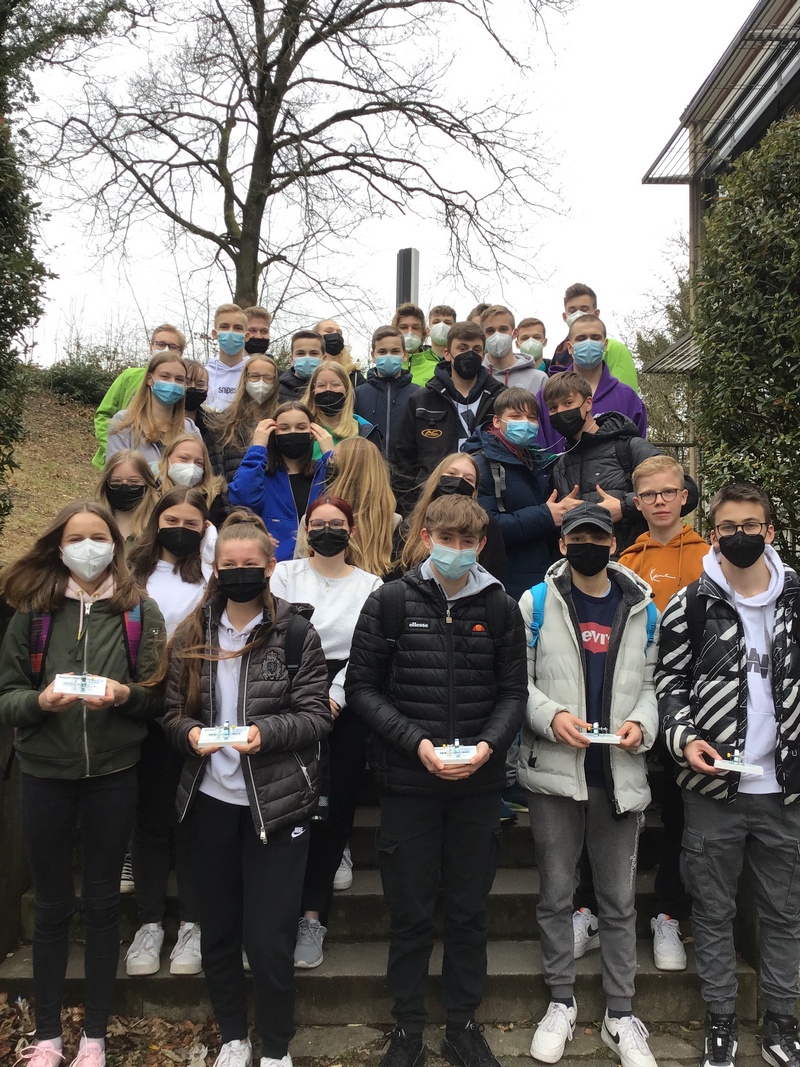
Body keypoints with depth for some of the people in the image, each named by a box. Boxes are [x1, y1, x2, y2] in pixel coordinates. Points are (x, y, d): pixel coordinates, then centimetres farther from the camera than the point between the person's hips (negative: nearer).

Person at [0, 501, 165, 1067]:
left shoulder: (140, 610, 0)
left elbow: (160, 695, 0)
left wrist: (123, 694, -19)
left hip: (113, 774, 0)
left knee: (102, 903, 11)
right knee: (52, 904, 13)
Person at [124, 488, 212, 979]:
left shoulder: (215, 578, 2)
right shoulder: (133, 575, 8)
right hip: (146, 712, 2)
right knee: (150, 818, 11)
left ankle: (193, 924, 20)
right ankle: (150, 923, 25)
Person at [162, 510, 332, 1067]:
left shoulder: (295, 633, -8)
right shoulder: (192, 634, 3)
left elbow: (317, 714, -9)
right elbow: (173, 710, 6)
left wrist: (265, 732, -24)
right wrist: (190, 732, -14)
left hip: (277, 802, -4)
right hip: (210, 800, 4)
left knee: (269, 939, 4)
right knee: (218, 932, 17)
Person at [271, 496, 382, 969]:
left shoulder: (372, 586, 7)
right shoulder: (285, 575, 7)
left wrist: (334, 699, -11)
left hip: (347, 709, 1)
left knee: (336, 810, 3)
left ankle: (313, 916, 15)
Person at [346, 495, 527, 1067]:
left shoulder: (500, 607, 2)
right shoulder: (390, 602, -3)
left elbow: (513, 692, 4)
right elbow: (362, 686, -4)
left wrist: (488, 745, -13)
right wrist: (416, 741, -15)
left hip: (479, 783, 2)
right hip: (408, 782, -1)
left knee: (470, 911, 14)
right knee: (411, 912, 11)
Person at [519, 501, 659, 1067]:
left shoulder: (642, 608, 6)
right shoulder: (537, 602, -2)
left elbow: (649, 682, 8)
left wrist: (642, 723, -10)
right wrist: (552, 717, -17)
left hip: (620, 772, 2)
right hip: (555, 769, -1)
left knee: (620, 899, 12)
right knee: (556, 894, 11)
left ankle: (621, 1014, 27)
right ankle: (561, 1003, 30)